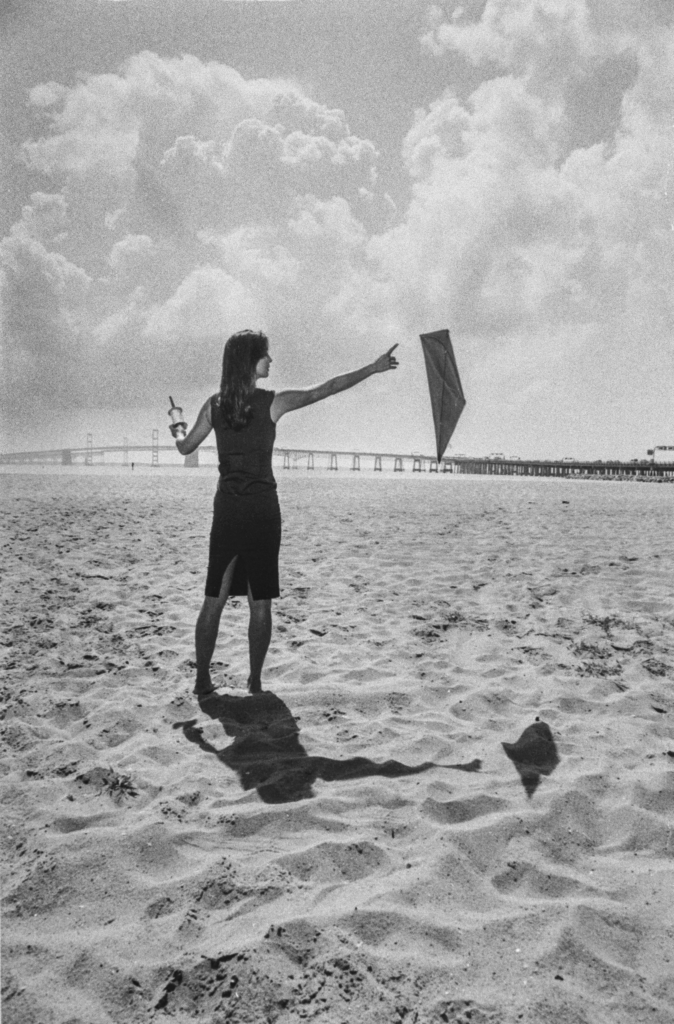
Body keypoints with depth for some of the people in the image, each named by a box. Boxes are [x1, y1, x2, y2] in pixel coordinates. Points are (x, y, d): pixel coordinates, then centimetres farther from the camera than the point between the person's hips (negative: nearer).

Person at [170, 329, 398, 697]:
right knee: (260, 602, 5)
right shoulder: (273, 402, -7)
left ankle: (203, 680, 13)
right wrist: (373, 368, 5)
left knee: (214, 599, 9)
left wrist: (176, 433, 34)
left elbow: (186, 447, 11)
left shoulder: (214, 405, 1)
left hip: (227, 509, 3)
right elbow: (328, 388, -3)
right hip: (262, 509, -3)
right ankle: (255, 682, 11)